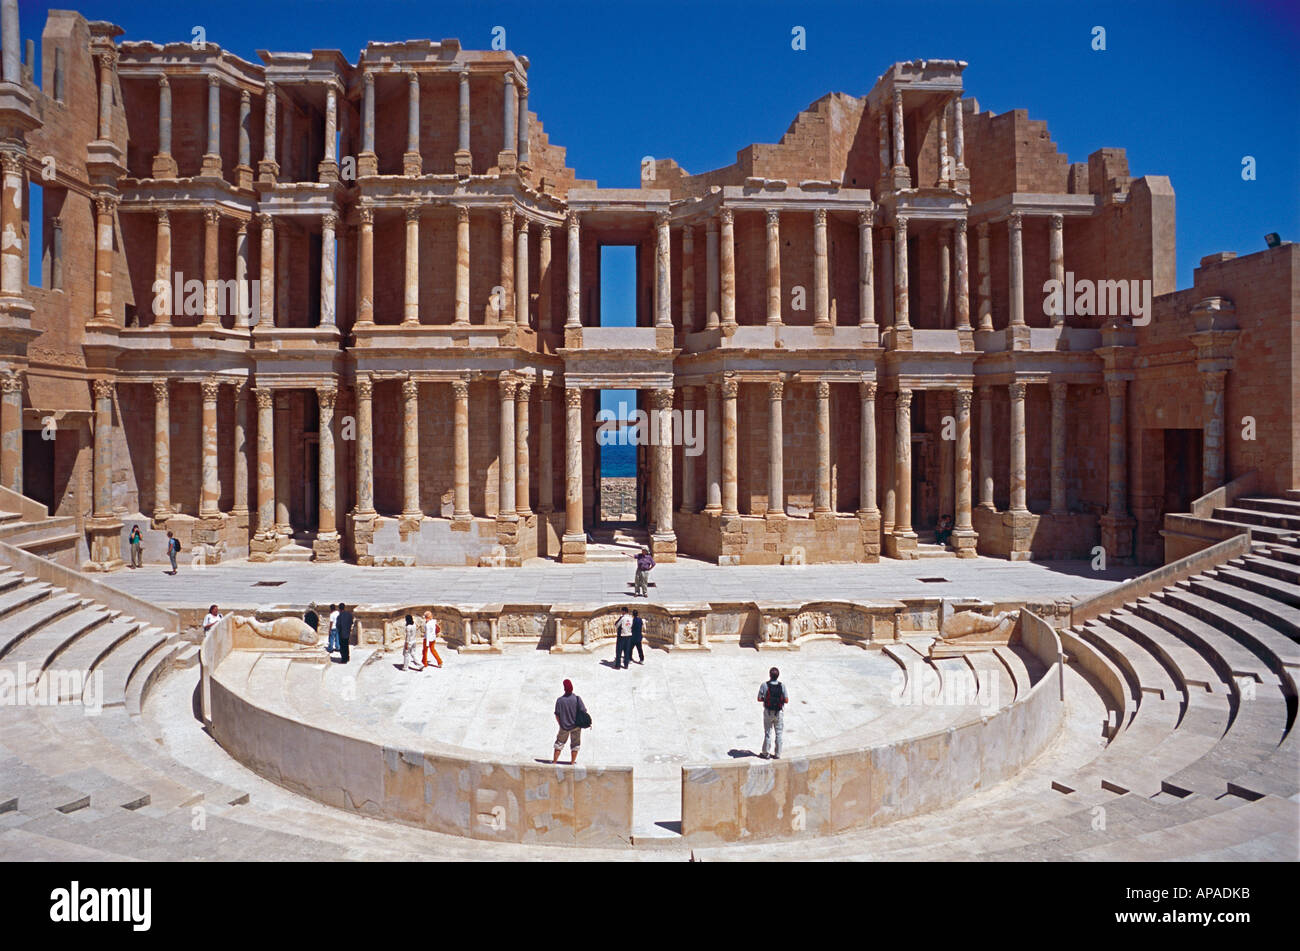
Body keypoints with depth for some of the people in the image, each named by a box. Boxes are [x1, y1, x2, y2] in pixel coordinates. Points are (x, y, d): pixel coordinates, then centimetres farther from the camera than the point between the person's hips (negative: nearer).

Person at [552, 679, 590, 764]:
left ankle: (554, 761, 22)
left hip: (564, 726, 0)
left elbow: (557, 715, -6)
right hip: (576, 726, 0)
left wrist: (560, 724, 12)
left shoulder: (560, 700, -14)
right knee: (575, 744, 16)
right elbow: (583, 711, -13)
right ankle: (572, 763, 19)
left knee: (559, 743, 18)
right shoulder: (577, 698, -16)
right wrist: (588, 722, 2)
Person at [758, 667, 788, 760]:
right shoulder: (782, 686, -12)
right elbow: (786, 700, -10)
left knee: (767, 733, 13)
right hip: (779, 713, 0)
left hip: (768, 712, 0)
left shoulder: (764, 685, -13)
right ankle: (777, 754, 17)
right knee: (778, 734, 12)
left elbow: (759, 699, -9)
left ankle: (765, 753, 21)